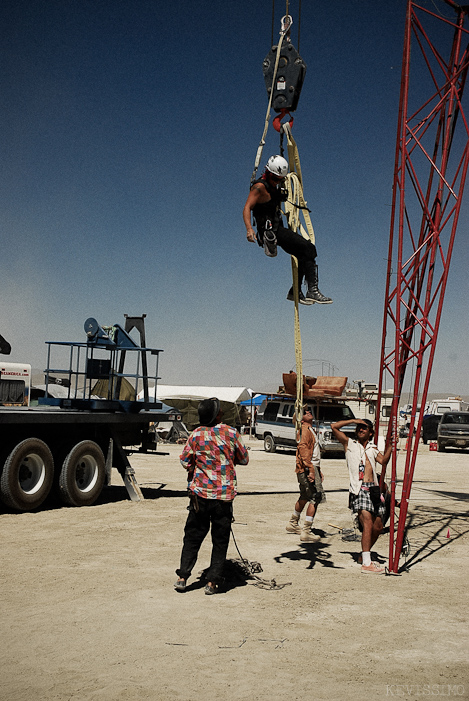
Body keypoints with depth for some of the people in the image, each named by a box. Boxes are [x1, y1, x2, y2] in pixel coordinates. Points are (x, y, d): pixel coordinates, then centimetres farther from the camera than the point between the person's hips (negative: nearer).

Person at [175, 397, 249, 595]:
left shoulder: (196, 434, -4)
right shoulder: (231, 433, -6)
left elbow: (185, 461, 3)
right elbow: (244, 459, 5)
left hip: (200, 492, 1)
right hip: (224, 494, -1)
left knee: (192, 536, 12)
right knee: (220, 541, 8)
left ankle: (182, 577, 12)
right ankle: (213, 582, 9)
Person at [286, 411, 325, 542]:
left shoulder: (310, 430, 22)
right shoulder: (305, 430, -10)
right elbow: (303, 448, -22)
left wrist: (319, 471, 25)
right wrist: (310, 470, -28)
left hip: (313, 468, 11)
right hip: (307, 469, -11)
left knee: (304, 497, 22)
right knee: (315, 498, -14)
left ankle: (293, 524, 38)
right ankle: (306, 532, -14)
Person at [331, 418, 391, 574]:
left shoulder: (372, 448, 23)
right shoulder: (349, 443, 10)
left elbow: (383, 461, 7)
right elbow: (334, 427, 0)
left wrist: (389, 445, -3)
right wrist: (353, 420, 2)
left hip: (374, 489, 6)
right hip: (359, 488, -6)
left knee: (378, 527, 10)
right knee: (368, 524, -18)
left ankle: (364, 555, 30)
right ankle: (366, 564, -19)